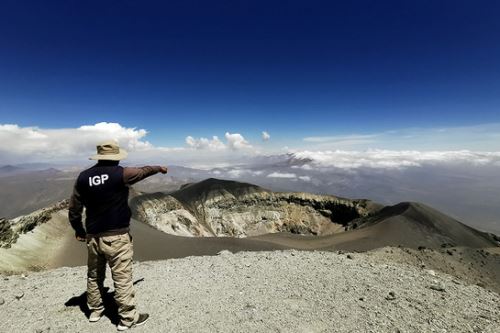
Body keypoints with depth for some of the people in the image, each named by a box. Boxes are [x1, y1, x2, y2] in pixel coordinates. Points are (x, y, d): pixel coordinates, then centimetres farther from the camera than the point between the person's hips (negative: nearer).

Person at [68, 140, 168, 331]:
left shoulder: (83, 177, 0)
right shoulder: (120, 174, -16)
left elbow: (74, 208, 7)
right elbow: (143, 171, 3)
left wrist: (79, 230, 21)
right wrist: (159, 168, 22)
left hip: (93, 236, 6)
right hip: (117, 236, -6)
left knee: (94, 275, 23)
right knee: (122, 278, 4)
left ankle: (95, 310, 40)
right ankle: (128, 318, 16)